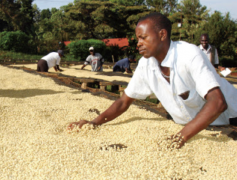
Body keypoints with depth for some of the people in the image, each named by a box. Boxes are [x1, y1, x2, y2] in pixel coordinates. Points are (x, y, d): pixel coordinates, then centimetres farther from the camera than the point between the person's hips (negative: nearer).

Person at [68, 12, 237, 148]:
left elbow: (218, 102, -35)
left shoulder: (190, 55, -26)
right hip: (186, 126, 5)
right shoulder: (145, 64, -8)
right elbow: (124, 101, 0)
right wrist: (94, 123, -13)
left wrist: (182, 136, -44)